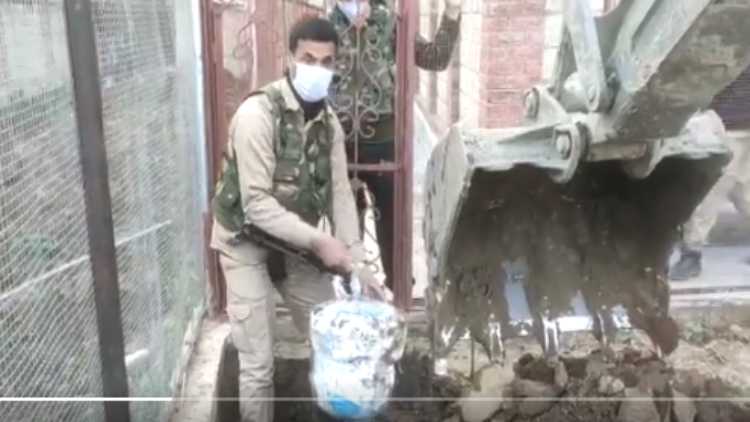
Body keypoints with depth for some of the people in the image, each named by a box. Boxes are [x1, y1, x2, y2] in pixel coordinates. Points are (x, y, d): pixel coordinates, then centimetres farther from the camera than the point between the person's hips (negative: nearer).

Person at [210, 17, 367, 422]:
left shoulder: (329, 121, -2)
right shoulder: (258, 113, -24)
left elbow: (340, 192, -1)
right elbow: (256, 204, -27)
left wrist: (354, 260, -10)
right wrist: (319, 241, -28)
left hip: (295, 243, 6)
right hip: (246, 243, -6)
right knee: (258, 364, -2)